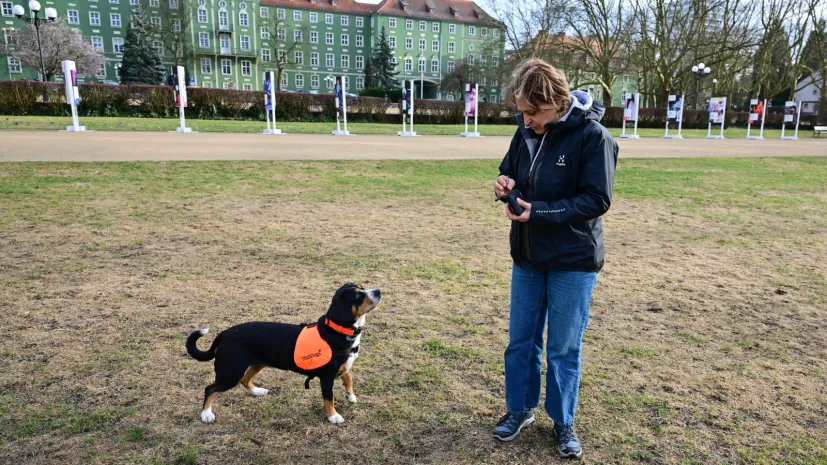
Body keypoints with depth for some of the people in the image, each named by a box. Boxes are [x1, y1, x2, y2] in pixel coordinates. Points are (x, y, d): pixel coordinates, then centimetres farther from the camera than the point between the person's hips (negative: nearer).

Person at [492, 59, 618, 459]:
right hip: (527, 256, 5)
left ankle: (563, 422, 28)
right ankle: (520, 409, 34)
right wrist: (506, 182, -11)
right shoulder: (527, 131, 0)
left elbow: (597, 200, -19)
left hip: (573, 261, -5)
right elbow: (511, 168, 14)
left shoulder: (592, 135, -17)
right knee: (521, 340, 14)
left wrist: (539, 212, -25)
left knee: (564, 347, 8)